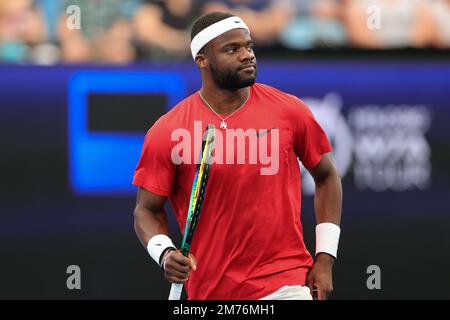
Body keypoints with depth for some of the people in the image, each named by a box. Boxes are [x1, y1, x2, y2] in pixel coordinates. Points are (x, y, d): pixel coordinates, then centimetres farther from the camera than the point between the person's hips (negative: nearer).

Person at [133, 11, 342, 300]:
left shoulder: (290, 111, -1)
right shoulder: (167, 132, -5)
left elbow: (326, 177, 10)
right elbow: (147, 209, 3)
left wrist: (325, 257, 4)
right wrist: (164, 253, -16)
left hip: (286, 283, -1)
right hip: (209, 291, 1)